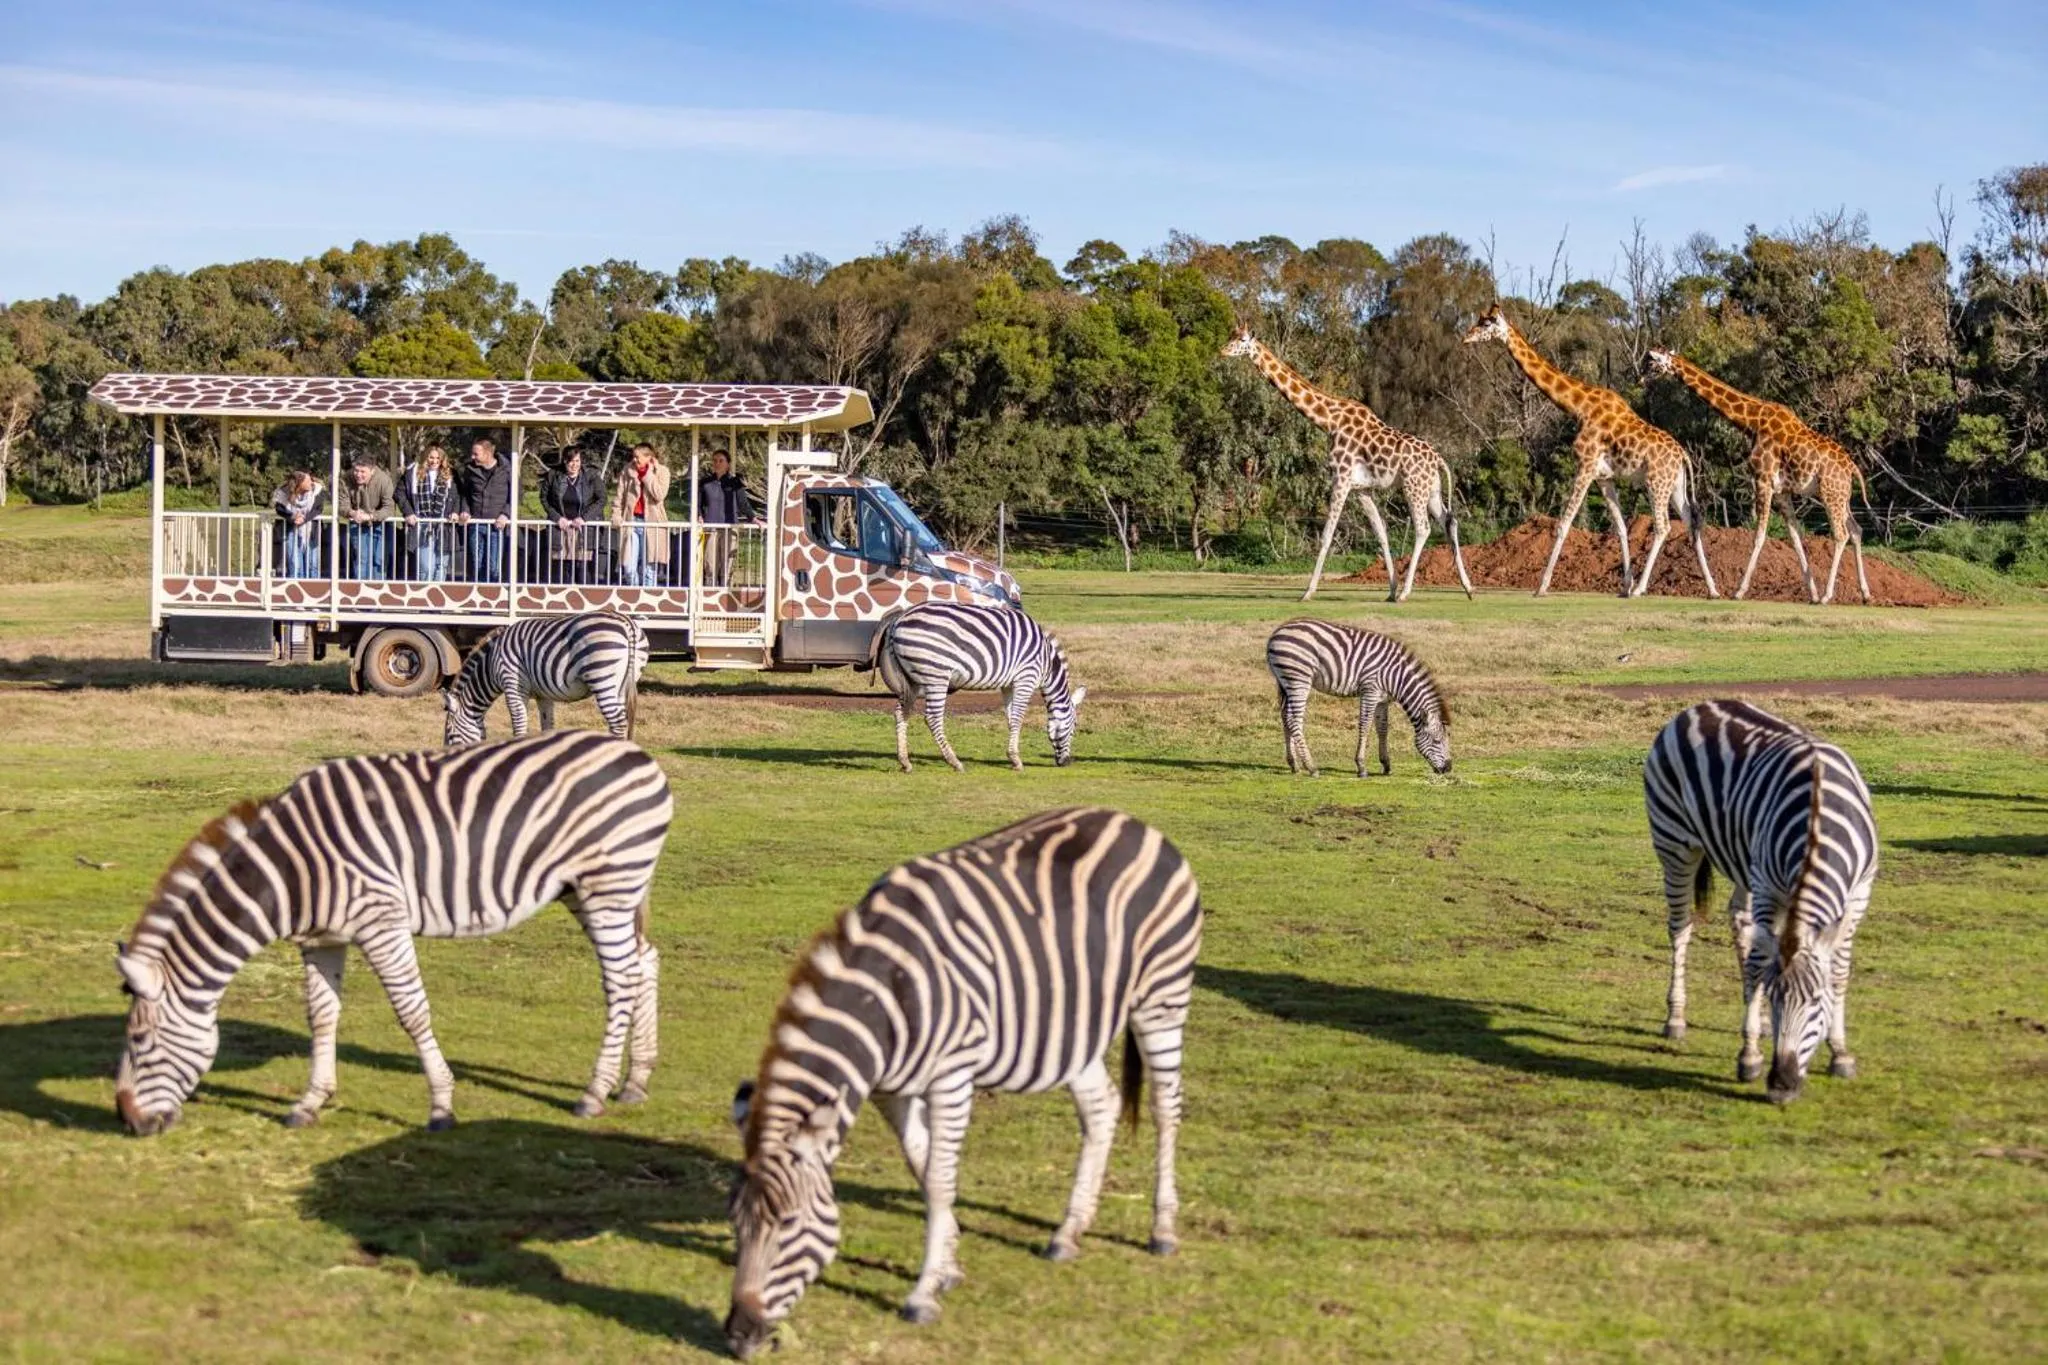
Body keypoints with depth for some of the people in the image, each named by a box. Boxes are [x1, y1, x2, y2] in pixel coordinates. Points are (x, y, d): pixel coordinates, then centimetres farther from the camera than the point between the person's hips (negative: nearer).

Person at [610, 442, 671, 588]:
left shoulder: (661, 471, 0)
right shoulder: (627, 471, 6)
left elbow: (659, 494, -14)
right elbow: (619, 495, 11)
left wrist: (647, 474, -12)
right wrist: (616, 515, 0)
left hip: (651, 523, -2)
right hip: (631, 522, 2)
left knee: (649, 568, 0)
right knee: (629, 568, -2)